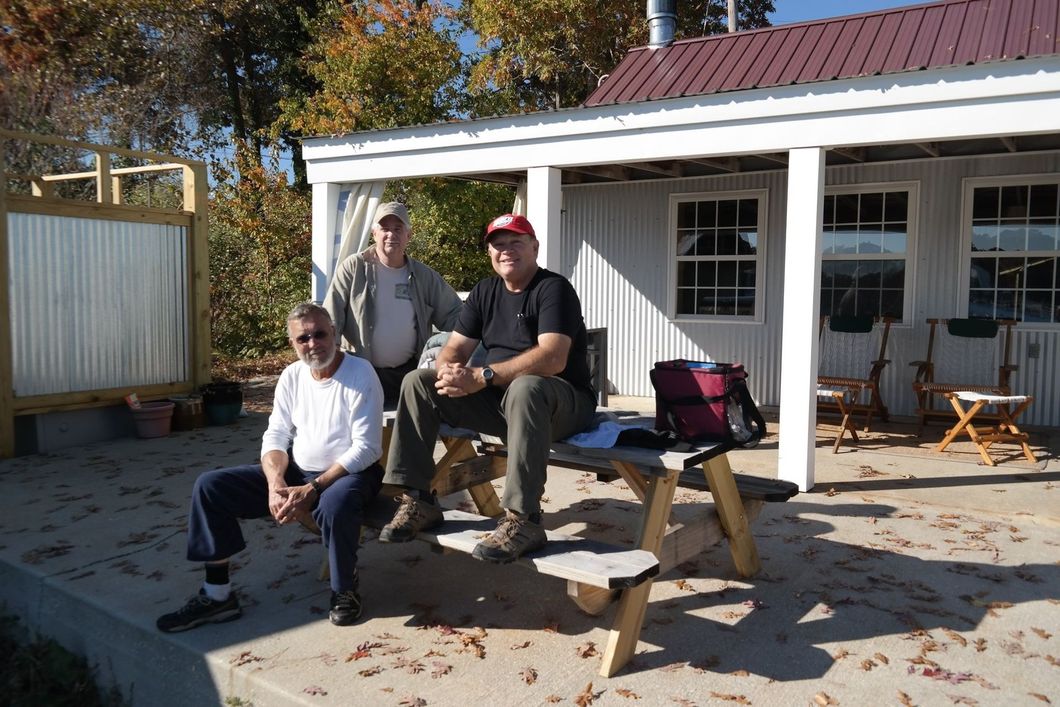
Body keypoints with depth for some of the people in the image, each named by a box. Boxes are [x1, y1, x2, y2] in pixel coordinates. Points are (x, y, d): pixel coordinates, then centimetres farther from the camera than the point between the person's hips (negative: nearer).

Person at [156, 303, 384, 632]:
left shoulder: (360, 374, -13)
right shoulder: (291, 376, 5)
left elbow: (366, 448, -18)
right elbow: (275, 437, 3)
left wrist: (311, 490, -25)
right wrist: (276, 485, -18)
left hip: (350, 472, -6)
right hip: (297, 472, 6)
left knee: (335, 503, -41)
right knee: (210, 486, -6)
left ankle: (345, 591, -12)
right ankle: (217, 594, 0)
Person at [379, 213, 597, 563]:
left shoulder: (553, 289, -11)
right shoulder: (485, 292, 11)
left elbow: (552, 359, -26)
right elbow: (454, 349, 6)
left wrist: (483, 377, -31)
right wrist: (449, 372, -20)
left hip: (561, 403, -7)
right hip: (498, 398, 7)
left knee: (525, 388, -41)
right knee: (418, 382, -4)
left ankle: (523, 519, -38)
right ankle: (418, 501, -6)